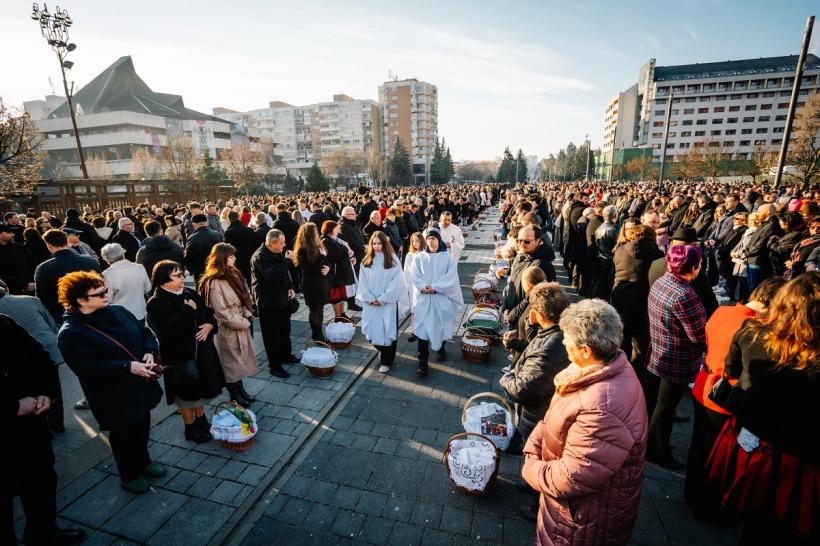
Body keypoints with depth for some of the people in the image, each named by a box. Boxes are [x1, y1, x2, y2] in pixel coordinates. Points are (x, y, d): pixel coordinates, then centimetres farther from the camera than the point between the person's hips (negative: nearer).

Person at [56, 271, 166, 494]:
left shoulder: (118, 312, 0)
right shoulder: (71, 333, -18)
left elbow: (145, 333, 7)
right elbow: (89, 368, -25)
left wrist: (149, 353, -12)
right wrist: (129, 366, -29)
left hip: (140, 386, 6)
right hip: (113, 397, -6)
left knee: (142, 426, 23)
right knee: (123, 434, 14)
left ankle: (143, 462, 47)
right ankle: (129, 476, 37)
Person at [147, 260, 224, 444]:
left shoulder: (190, 293, 2)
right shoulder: (156, 303, -16)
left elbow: (209, 312, 10)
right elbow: (168, 328, -30)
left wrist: (210, 325, -9)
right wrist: (188, 310, -24)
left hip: (201, 351, 6)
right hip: (178, 355, -6)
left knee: (201, 388, 21)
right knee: (186, 393, 11)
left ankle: (201, 420, 41)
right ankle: (190, 428, 31)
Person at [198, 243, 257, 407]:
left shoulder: (233, 274, 4)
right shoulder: (214, 283, -21)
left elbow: (245, 297, 10)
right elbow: (222, 312, -20)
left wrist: (248, 315, -4)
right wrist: (244, 323, -13)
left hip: (242, 326, 7)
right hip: (228, 329, -7)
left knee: (241, 359, 19)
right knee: (232, 362, 9)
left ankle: (240, 390, 36)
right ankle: (235, 397, 26)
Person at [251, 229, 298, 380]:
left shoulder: (279, 253, 6)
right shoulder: (259, 257, -21)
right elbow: (273, 276, -33)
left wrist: (290, 287, 7)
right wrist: (288, 261, -29)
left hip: (282, 298, 8)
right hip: (268, 302, -8)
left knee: (285, 330, 20)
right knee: (272, 334, 2)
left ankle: (286, 356, 38)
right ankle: (275, 366, 13)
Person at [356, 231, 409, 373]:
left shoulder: (393, 260, -4)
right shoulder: (366, 261, 5)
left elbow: (396, 282, -9)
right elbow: (362, 282, 4)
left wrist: (382, 299, -12)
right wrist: (370, 298, -7)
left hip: (388, 303, -3)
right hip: (370, 303, 3)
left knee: (387, 331, 0)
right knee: (372, 330, 7)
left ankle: (386, 361, 16)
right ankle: (382, 350, 36)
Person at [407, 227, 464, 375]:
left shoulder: (447, 257, -1)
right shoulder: (419, 258, 3)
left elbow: (451, 277, -9)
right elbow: (414, 276, -2)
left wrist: (435, 287, -18)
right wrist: (423, 287, -20)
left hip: (441, 298, 0)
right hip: (423, 299, 0)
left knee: (440, 326, 14)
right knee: (423, 328, -4)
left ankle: (441, 349, 42)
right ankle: (422, 362, 0)